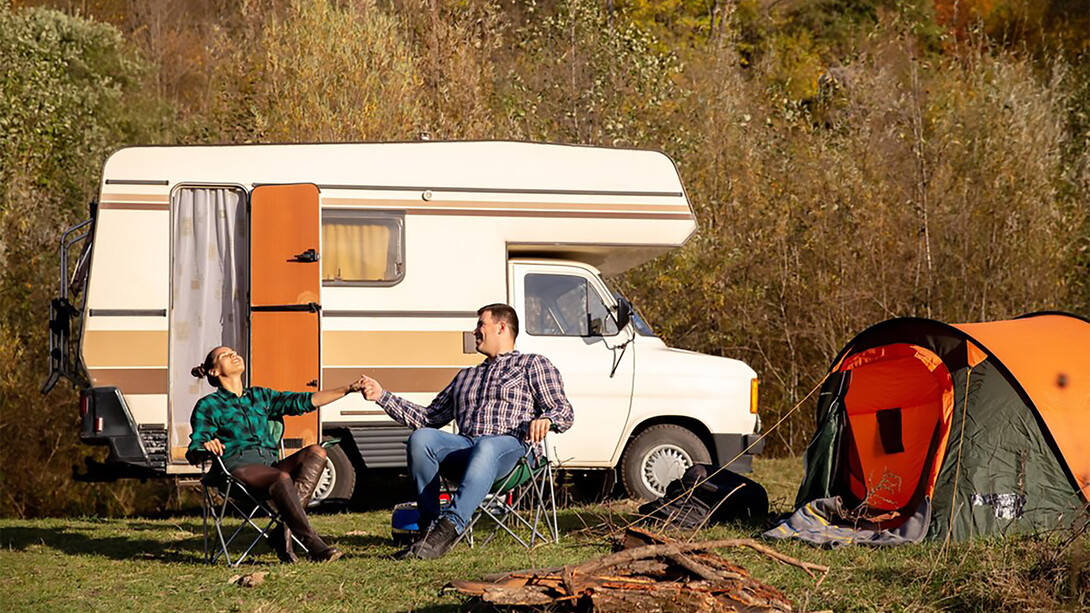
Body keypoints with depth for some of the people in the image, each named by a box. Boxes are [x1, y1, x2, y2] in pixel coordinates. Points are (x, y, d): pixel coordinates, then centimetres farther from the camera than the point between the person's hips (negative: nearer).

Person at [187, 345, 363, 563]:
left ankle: (283, 532, -30)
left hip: (269, 464, 6)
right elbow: (193, 453, 2)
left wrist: (348, 389, 14)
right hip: (238, 466, -6)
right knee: (282, 478, -36)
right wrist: (206, 447, -23)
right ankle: (313, 544, -40)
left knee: (316, 452, -22)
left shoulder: (259, 396, 28)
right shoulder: (208, 406, 12)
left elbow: (304, 401, 23)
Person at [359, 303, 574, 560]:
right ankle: (429, 525, -31)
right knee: (421, 438, -27)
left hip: (511, 446, -5)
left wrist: (545, 420, -17)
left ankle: (449, 526, -55)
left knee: (486, 446, -42)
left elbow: (565, 412, 7)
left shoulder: (533, 364, 20)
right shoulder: (466, 376, 37)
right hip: (464, 446, 5)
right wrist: (381, 396, 29)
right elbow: (429, 417, 35)